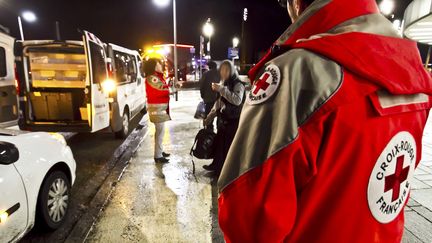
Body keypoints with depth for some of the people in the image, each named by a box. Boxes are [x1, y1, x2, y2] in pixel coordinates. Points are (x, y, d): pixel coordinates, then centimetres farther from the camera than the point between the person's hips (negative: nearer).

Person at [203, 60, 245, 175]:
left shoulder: (238, 84, -10)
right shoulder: (223, 84, 14)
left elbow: (237, 100, -30)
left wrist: (222, 90, -30)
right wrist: (209, 117, 20)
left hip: (234, 121, -7)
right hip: (222, 119, 7)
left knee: (229, 146, -5)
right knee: (218, 143, 14)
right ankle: (217, 166, 32)